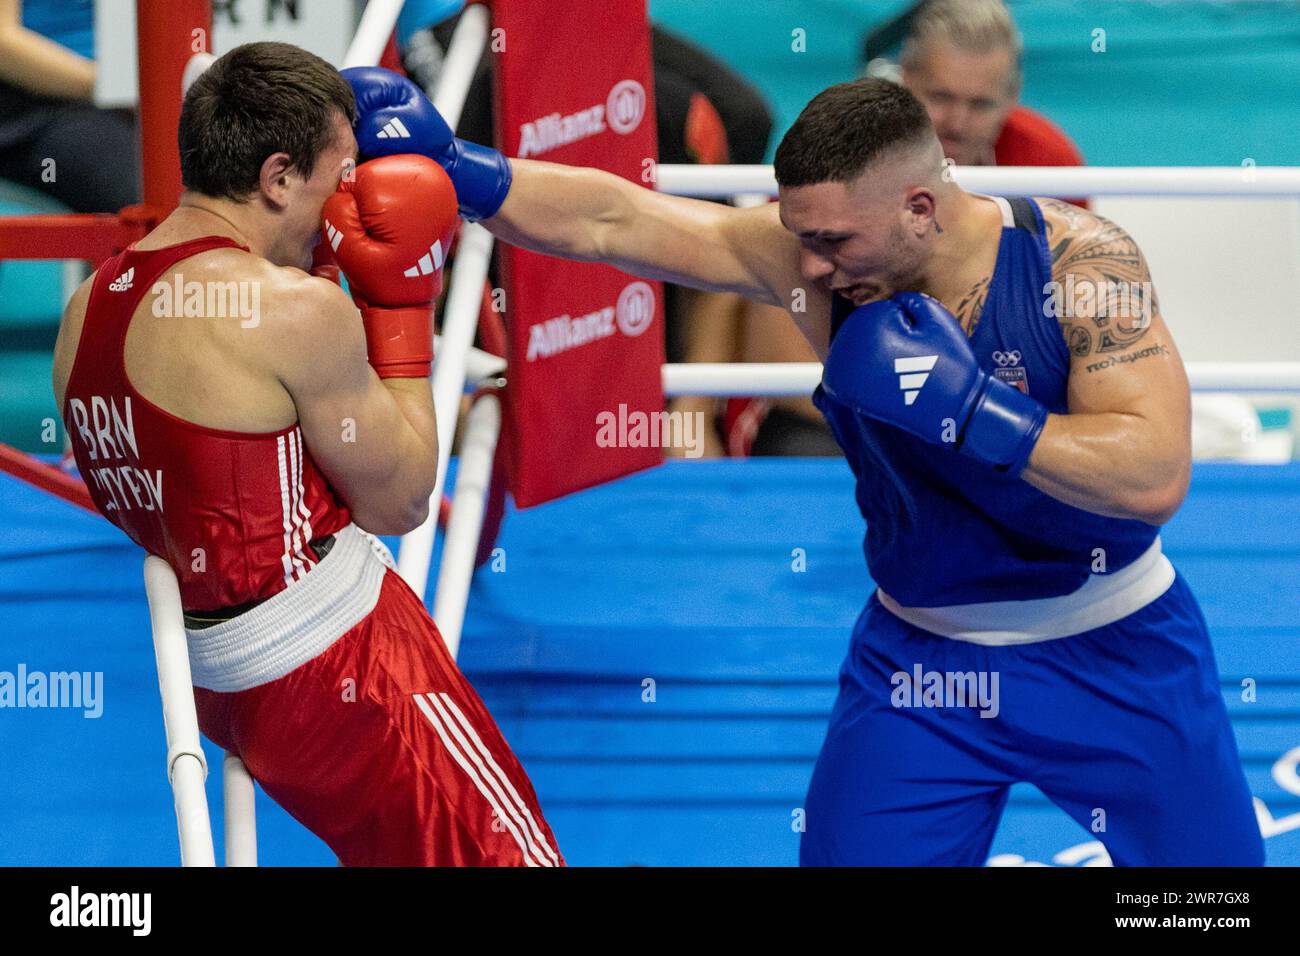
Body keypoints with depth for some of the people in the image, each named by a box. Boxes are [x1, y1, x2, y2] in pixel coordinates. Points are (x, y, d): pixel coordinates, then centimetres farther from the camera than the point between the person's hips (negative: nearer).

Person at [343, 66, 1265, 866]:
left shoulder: (1078, 260, -24)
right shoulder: (805, 252, -16)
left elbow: (1155, 478, -31)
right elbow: (605, 221, -17)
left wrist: (964, 409, -35)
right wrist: (449, 162, -28)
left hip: (1113, 650, -2)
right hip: (920, 656, 2)